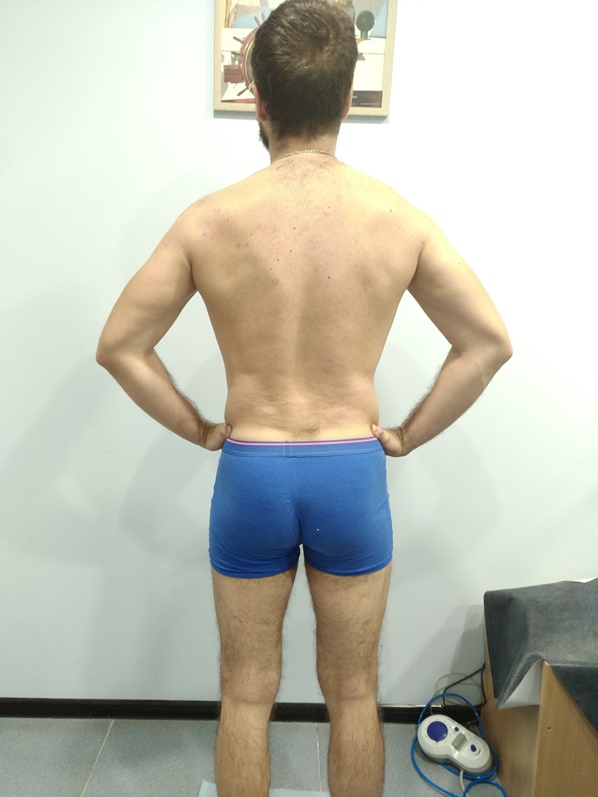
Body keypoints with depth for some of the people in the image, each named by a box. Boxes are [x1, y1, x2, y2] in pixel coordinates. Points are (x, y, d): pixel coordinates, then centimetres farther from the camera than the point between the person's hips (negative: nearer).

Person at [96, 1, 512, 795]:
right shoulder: (400, 218, -6)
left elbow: (119, 346, -4)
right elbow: (489, 342, -3)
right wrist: (405, 435, 3)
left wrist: (201, 429, 4)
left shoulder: (209, 220, -8)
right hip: (353, 474, 1)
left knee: (247, 694, 21)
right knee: (353, 694, 22)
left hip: (250, 473, 0)